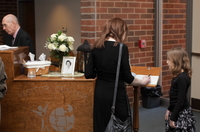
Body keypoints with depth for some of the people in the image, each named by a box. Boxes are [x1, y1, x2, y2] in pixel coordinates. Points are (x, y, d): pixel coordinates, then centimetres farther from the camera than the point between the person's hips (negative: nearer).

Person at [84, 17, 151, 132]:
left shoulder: (96, 47, 0)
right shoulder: (121, 48, -14)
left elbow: (89, 75, 1)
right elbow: (127, 78, -12)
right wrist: (143, 82, 5)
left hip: (100, 93, 5)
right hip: (117, 94, -5)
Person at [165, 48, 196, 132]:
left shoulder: (182, 78, -21)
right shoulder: (178, 76, 7)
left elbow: (181, 101, -21)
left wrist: (173, 118, -17)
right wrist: (169, 110, 18)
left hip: (182, 114, -9)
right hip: (176, 110, 9)